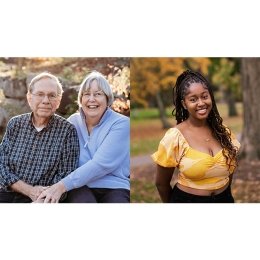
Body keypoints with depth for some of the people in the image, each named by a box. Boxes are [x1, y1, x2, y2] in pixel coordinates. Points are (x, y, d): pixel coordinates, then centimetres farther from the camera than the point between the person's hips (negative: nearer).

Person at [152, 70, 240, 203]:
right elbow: (161, 183, -8)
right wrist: (172, 203, 3)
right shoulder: (174, 137, -17)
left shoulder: (223, 131, -4)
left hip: (225, 199, 4)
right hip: (186, 198, -4)